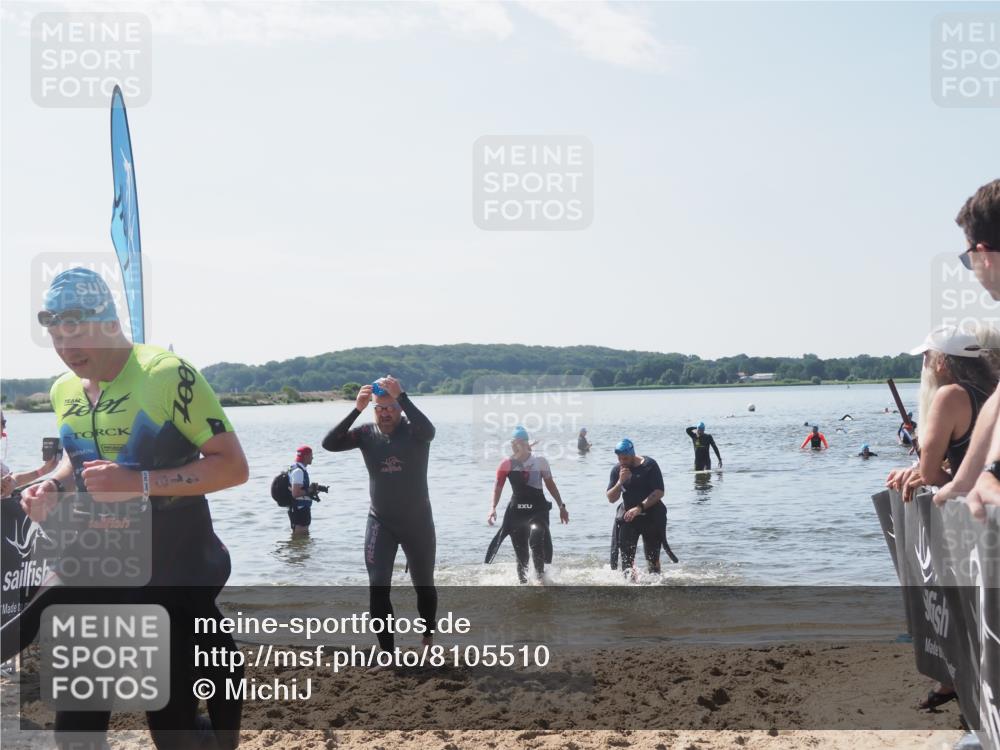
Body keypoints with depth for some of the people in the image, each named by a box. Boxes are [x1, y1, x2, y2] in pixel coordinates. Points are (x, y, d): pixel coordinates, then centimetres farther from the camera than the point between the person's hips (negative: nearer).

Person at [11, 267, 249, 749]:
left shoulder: (167, 375, -17)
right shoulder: (63, 392, 6)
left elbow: (232, 466, -17)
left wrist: (139, 483, -26)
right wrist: (54, 485, 1)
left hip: (174, 576, -7)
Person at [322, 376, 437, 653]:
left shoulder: (414, 431, -13)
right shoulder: (367, 433, -7)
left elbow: (429, 430, -38)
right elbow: (329, 443, -20)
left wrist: (401, 396, -42)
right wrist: (356, 409, -30)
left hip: (417, 522, -1)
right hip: (380, 523, 1)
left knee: (424, 586, 15)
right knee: (378, 587, -10)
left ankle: (428, 638, 37)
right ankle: (387, 653, -5)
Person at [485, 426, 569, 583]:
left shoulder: (540, 461, -1)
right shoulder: (507, 464, -3)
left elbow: (550, 484, 10)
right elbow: (498, 485, -9)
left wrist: (561, 506, 11)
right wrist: (493, 507, -24)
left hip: (538, 509, -1)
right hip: (517, 510, 1)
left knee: (536, 539, -28)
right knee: (520, 553, 6)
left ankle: (540, 574, -9)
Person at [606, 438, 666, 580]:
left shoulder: (650, 465, -9)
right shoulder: (617, 470, 3)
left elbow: (659, 492, -15)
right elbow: (611, 498, 2)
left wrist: (640, 507, -23)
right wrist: (620, 482, -15)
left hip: (651, 516, -3)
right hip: (628, 515, 3)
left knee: (652, 557, 2)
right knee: (626, 557, -7)